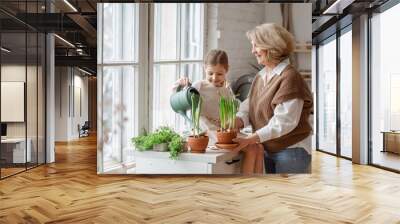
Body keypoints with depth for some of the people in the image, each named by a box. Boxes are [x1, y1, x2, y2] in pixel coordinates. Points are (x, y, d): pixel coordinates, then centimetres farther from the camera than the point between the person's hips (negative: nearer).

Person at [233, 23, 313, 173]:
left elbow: (283, 122, -24)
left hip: (292, 150, -7)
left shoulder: (289, 77, -19)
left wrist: (250, 139, -25)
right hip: (268, 149, 7)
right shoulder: (261, 76, 8)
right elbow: (248, 108, 3)